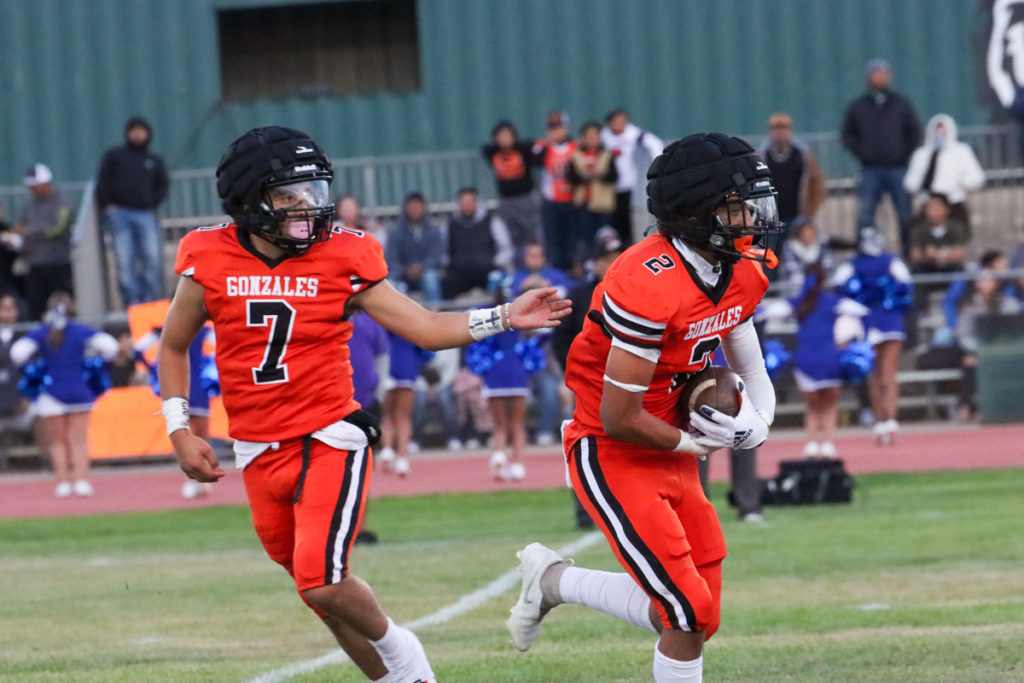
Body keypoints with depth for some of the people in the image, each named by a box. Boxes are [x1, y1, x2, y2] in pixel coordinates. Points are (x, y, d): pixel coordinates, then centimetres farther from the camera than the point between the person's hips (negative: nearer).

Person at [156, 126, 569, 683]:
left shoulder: (340, 259, -5)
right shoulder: (210, 263, -3)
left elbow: (425, 328, -5)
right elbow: (173, 347, 11)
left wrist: (504, 319, -17)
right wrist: (179, 432, 3)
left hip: (330, 440, -3)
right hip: (261, 455, 3)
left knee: (323, 581, -18)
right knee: (318, 589, 10)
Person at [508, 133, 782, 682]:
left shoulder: (740, 276, 0)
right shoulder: (650, 286, -27)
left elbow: (753, 376, 12)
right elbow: (619, 418, -23)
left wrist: (755, 424, -9)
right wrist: (693, 441, -10)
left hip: (670, 455, 8)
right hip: (612, 457, -8)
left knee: (696, 612, 5)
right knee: (690, 614, -11)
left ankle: (554, 582, 21)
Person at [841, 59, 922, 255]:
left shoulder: (902, 104, 8)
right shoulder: (858, 107, 7)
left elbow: (914, 132, 12)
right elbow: (848, 135, 12)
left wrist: (904, 153, 0)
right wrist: (861, 153, -1)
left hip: (897, 168, 0)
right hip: (870, 171, 0)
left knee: (905, 215, 1)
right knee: (865, 216, -6)